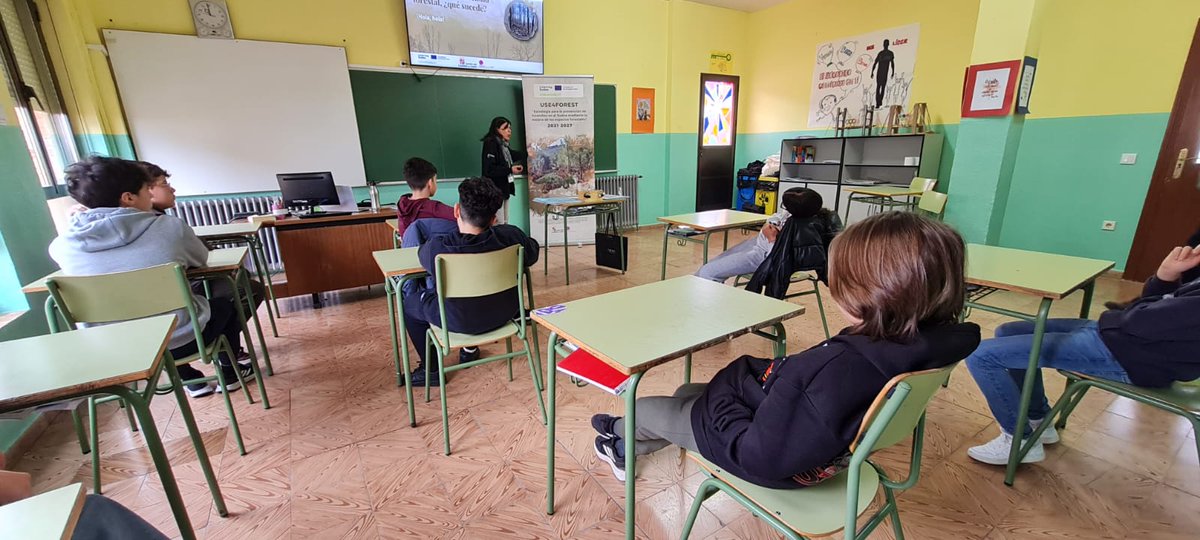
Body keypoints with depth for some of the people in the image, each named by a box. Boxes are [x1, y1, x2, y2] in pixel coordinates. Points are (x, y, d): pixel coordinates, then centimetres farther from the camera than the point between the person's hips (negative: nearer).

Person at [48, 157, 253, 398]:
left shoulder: (62, 246, -8)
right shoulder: (169, 226, -17)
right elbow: (201, 259, 2)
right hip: (180, 338, -3)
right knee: (225, 303, 26)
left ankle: (191, 380, 39)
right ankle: (229, 373, 35)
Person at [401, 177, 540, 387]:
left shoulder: (437, 247, -27)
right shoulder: (509, 236, -22)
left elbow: (422, 255, -2)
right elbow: (532, 254, 0)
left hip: (459, 322, -3)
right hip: (504, 313, 4)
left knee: (411, 302, 24)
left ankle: (430, 369, 32)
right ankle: (470, 350, 47)